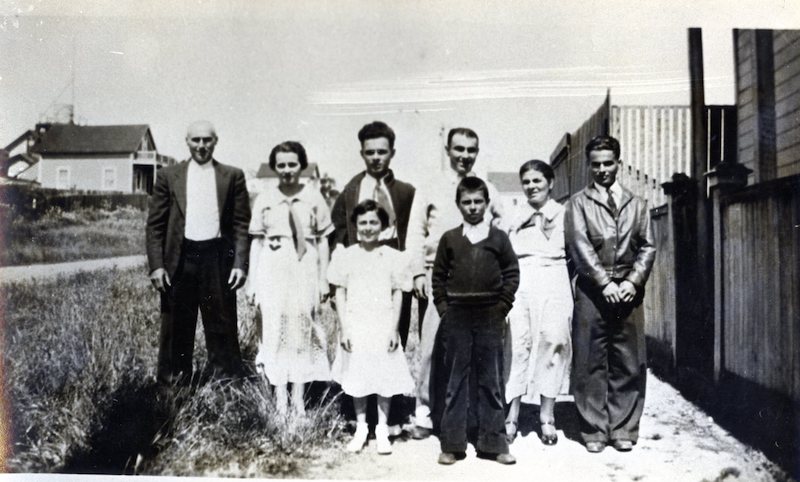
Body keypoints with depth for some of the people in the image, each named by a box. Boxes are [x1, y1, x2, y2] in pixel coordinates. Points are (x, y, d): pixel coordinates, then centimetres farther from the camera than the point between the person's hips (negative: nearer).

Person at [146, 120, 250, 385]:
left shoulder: (233, 176, 6)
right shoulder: (168, 176, 8)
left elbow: (242, 224, 4)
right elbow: (155, 225, 6)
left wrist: (240, 263, -5)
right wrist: (156, 265, -3)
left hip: (218, 258, -1)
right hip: (179, 259, 1)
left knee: (222, 327, 4)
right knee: (176, 330, 8)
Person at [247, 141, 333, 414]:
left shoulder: (314, 198, 3)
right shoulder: (264, 199, 6)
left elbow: (322, 240, 6)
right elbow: (256, 241, 8)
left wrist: (323, 279, 4)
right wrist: (253, 280, 4)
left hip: (305, 269, 0)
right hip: (273, 269, 1)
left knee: (303, 328, 2)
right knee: (275, 328, 0)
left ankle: (298, 397, 10)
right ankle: (280, 399, 6)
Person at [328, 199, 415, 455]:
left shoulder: (393, 257, 0)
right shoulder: (345, 256, 0)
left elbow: (397, 295, 3)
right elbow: (340, 293, 2)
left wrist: (394, 329, -3)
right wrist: (344, 328, -4)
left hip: (384, 327, 0)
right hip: (355, 327, 0)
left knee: (385, 378, 4)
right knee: (357, 378, 7)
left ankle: (382, 430, 19)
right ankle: (360, 428, 23)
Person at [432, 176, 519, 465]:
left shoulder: (498, 238, 5)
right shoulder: (449, 239, 6)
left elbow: (512, 273, 5)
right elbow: (438, 276, 8)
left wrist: (502, 307, -2)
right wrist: (443, 308, 0)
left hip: (490, 317, 0)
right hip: (456, 317, 0)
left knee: (491, 381, 5)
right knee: (455, 381, 5)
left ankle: (493, 443, 15)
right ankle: (451, 444, 13)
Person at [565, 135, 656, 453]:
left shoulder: (636, 204, 15)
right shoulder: (578, 202, 7)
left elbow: (648, 247, 10)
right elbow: (580, 245, -4)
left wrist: (632, 281, -6)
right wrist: (605, 283, -12)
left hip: (628, 291, 2)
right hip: (591, 291, -2)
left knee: (629, 364, 2)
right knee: (590, 364, 0)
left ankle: (623, 429, 12)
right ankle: (594, 430, 8)